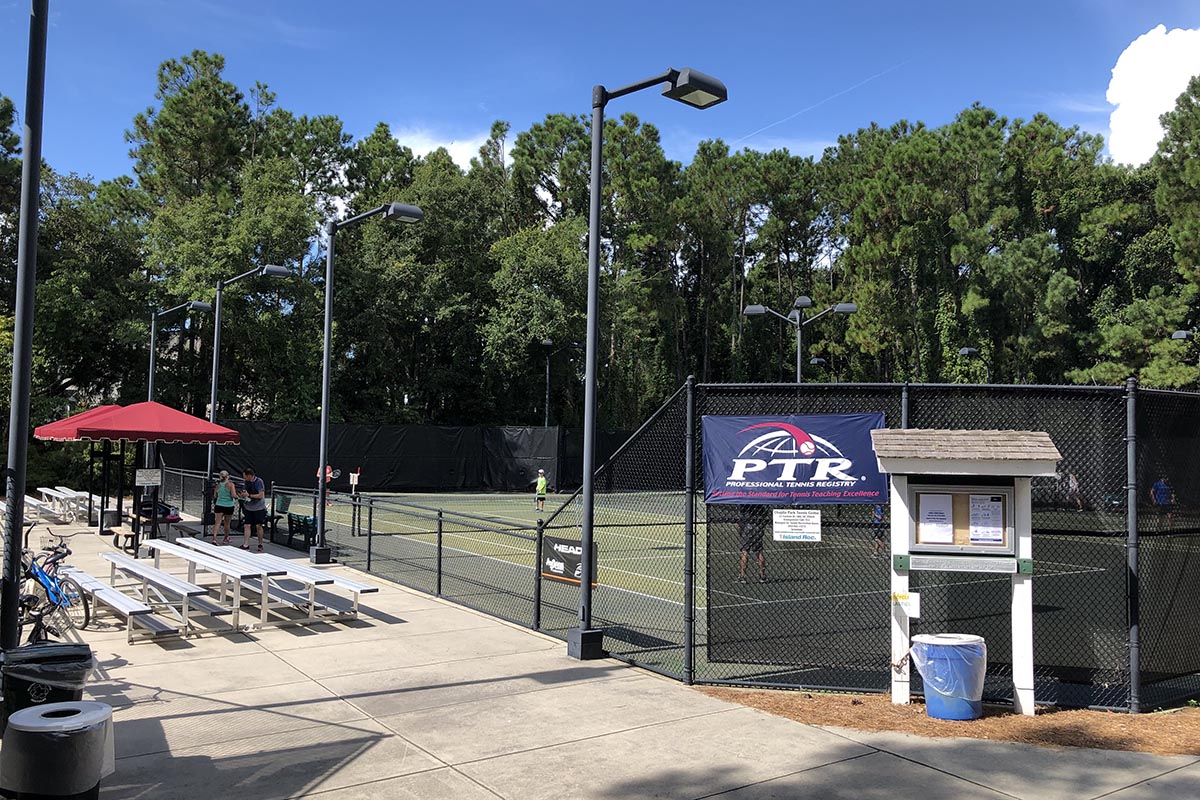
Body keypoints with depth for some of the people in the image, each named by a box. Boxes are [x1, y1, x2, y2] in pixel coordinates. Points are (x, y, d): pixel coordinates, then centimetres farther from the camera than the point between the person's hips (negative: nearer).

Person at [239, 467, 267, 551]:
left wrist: (248, 495, -18)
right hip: (248, 508, 5)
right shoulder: (247, 482, 4)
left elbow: (261, 495, -17)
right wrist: (242, 495, -7)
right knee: (247, 525, -1)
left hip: (258, 508, -5)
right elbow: (246, 493, 16)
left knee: (258, 526, 2)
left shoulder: (259, 481, -14)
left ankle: (260, 544, 15)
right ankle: (246, 545, 1)